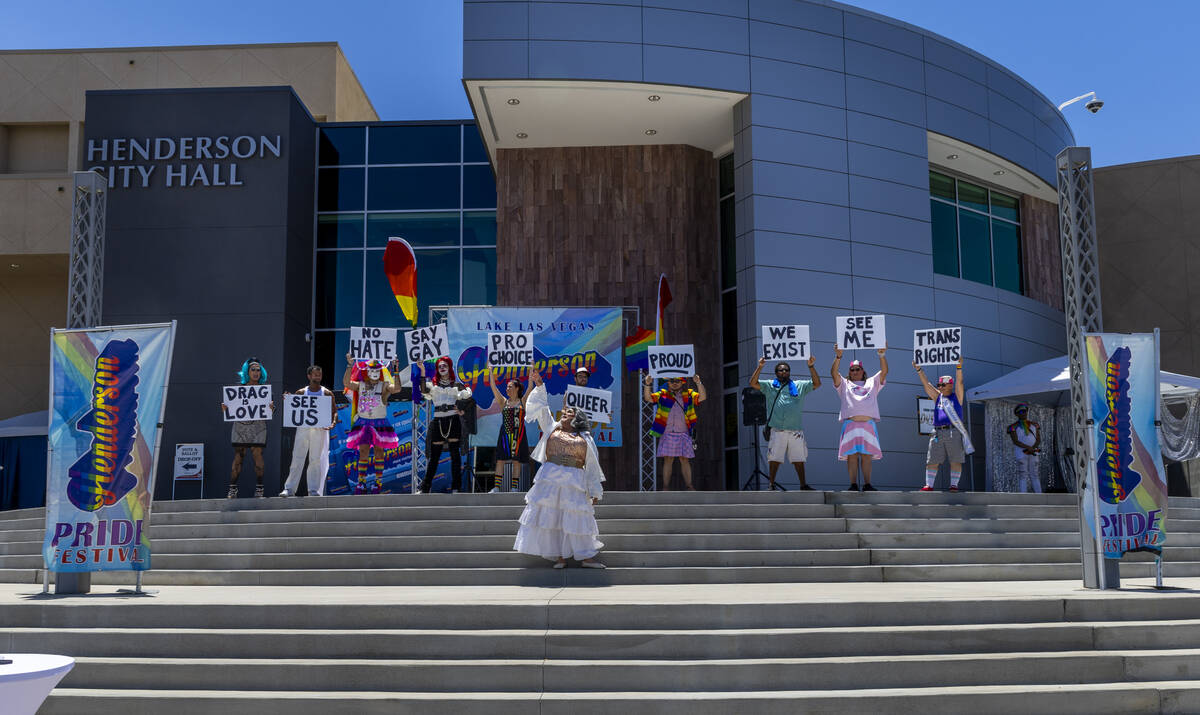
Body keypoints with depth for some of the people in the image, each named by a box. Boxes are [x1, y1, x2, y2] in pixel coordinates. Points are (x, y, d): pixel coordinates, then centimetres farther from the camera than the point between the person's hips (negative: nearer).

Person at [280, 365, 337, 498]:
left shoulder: (327, 393, 5)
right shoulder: (301, 392, 9)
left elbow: (334, 411, 3)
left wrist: (333, 423, -15)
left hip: (320, 429, -1)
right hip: (303, 427, 1)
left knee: (317, 460, 0)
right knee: (297, 458, -1)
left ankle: (314, 490, 5)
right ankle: (289, 488, 4)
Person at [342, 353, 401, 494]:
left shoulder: (384, 386, 0)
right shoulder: (360, 385, 7)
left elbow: (397, 389, -19)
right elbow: (346, 383, -10)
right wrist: (350, 366, -17)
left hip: (380, 423, -2)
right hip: (363, 423, 2)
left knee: (378, 452, 4)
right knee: (363, 453, -1)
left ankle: (378, 482, 12)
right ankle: (361, 483, 3)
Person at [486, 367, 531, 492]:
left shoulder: (522, 401, 5)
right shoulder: (504, 402, 10)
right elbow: (493, 386, 7)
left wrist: (531, 369, -6)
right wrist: (490, 371, 6)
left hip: (518, 434, -2)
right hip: (505, 434, 2)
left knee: (516, 461, 0)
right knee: (500, 460, -2)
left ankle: (514, 488, 5)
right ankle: (496, 487, -2)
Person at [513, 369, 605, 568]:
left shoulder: (585, 440, 11)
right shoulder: (552, 428, 15)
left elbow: (592, 467, 11)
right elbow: (542, 408, 10)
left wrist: (595, 492, 9)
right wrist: (539, 386, 2)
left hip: (575, 484, -1)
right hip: (550, 480, 1)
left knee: (576, 518, -1)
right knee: (551, 516, -2)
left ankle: (585, 557, 6)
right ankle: (559, 556, 5)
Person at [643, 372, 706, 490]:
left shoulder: (689, 395, 12)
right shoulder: (663, 394, 11)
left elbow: (702, 397, -1)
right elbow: (648, 398, 2)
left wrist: (698, 383, -16)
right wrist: (647, 385, -14)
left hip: (683, 434, 1)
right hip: (667, 434, -1)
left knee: (684, 460, 1)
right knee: (668, 459, -3)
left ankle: (689, 486, 5)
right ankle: (665, 487, 1)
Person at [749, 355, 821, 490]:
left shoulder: (799, 385, 16)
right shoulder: (769, 385, 12)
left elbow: (816, 383, 10)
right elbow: (753, 383, 2)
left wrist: (811, 367, -1)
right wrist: (760, 367, -9)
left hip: (796, 430, 2)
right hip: (777, 430, -2)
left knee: (799, 459, 6)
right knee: (774, 458, -4)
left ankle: (803, 484, 15)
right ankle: (771, 484, 2)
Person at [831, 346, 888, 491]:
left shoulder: (872, 383, 24)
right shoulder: (844, 384, 21)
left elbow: (884, 371, 11)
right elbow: (834, 373, 5)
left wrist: (882, 355, -5)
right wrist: (838, 357, -10)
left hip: (868, 423, 1)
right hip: (850, 423, -1)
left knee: (867, 456, -1)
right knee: (851, 456, -7)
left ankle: (867, 485, 1)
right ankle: (853, 485, -6)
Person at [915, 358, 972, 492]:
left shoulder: (957, 396, 9)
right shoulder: (937, 396, 17)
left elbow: (959, 382, -4)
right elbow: (926, 383, 11)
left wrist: (958, 367, -17)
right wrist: (919, 370, 2)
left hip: (954, 432, -3)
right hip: (938, 433, 3)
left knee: (955, 461, -2)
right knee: (932, 460, 0)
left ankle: (954, 485, 2)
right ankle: (929, 485, 2)